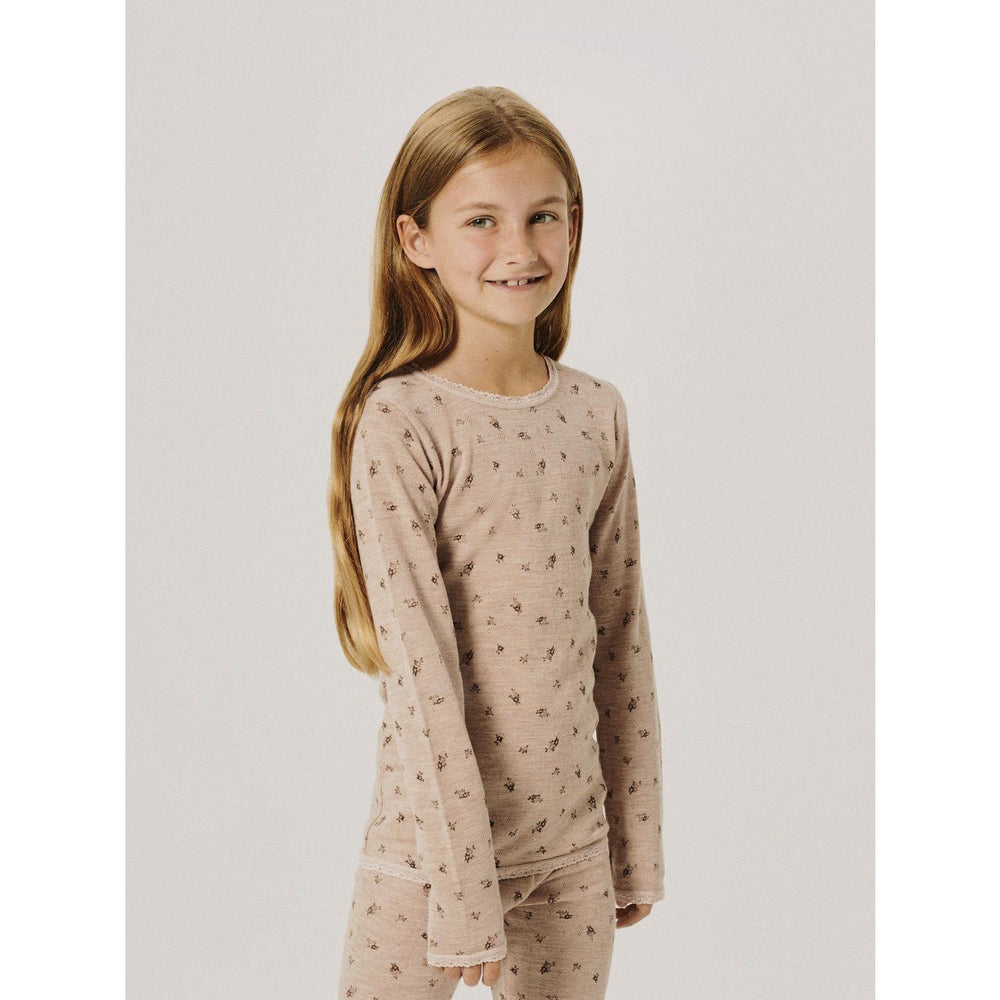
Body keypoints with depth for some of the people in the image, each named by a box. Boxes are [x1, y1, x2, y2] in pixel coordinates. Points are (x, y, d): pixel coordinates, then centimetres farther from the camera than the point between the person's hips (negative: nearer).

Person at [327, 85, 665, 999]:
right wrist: (465, 896, -16)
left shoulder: (597, 413, 1)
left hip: (575, 845, 4)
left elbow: (621, 637, 6)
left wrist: (637, 842, 9)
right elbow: (418, 669, -17)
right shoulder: (399, 424, -14)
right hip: (432, 845, -4)